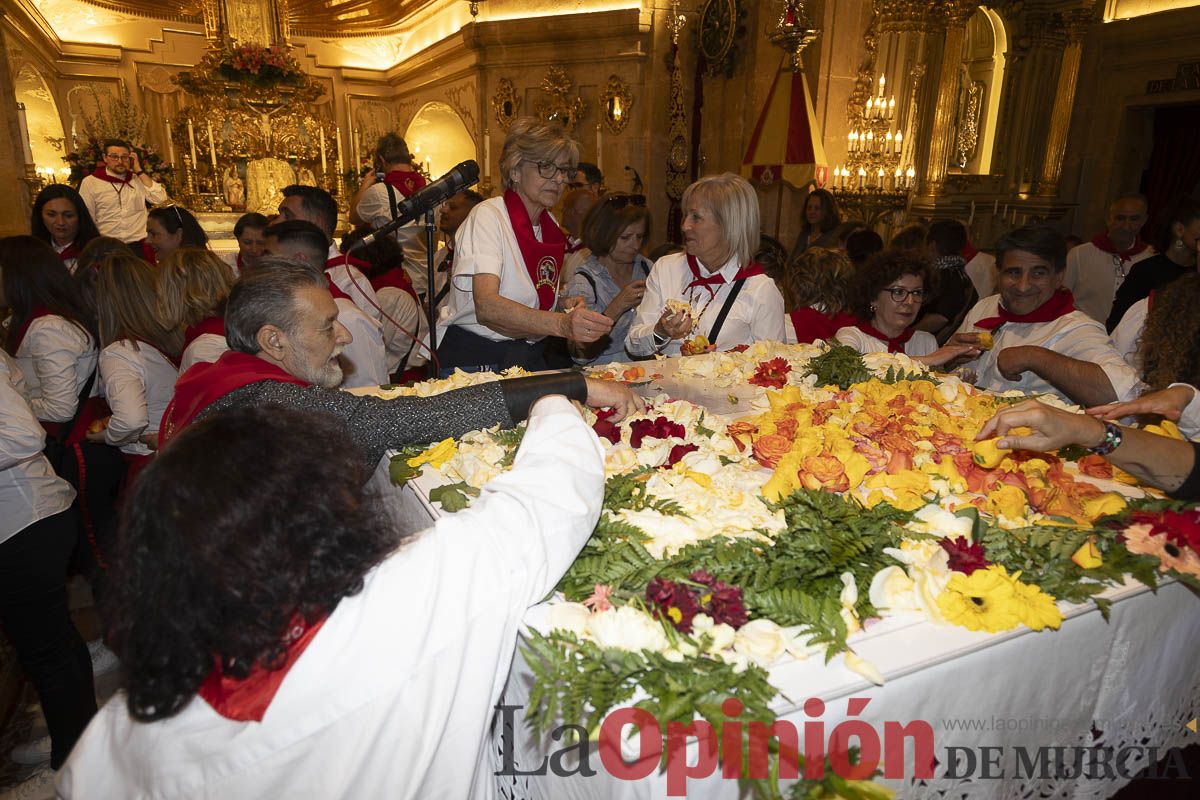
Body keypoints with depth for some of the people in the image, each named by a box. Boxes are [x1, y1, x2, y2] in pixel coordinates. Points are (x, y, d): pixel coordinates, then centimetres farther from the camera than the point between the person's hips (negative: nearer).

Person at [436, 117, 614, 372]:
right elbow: (486, 307, -28)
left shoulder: (550, 225, 10)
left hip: (530, 357, 7)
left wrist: (565, 306, 3)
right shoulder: (488, 216, -12)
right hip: (475, 360, -6)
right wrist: (561, 323, -40)